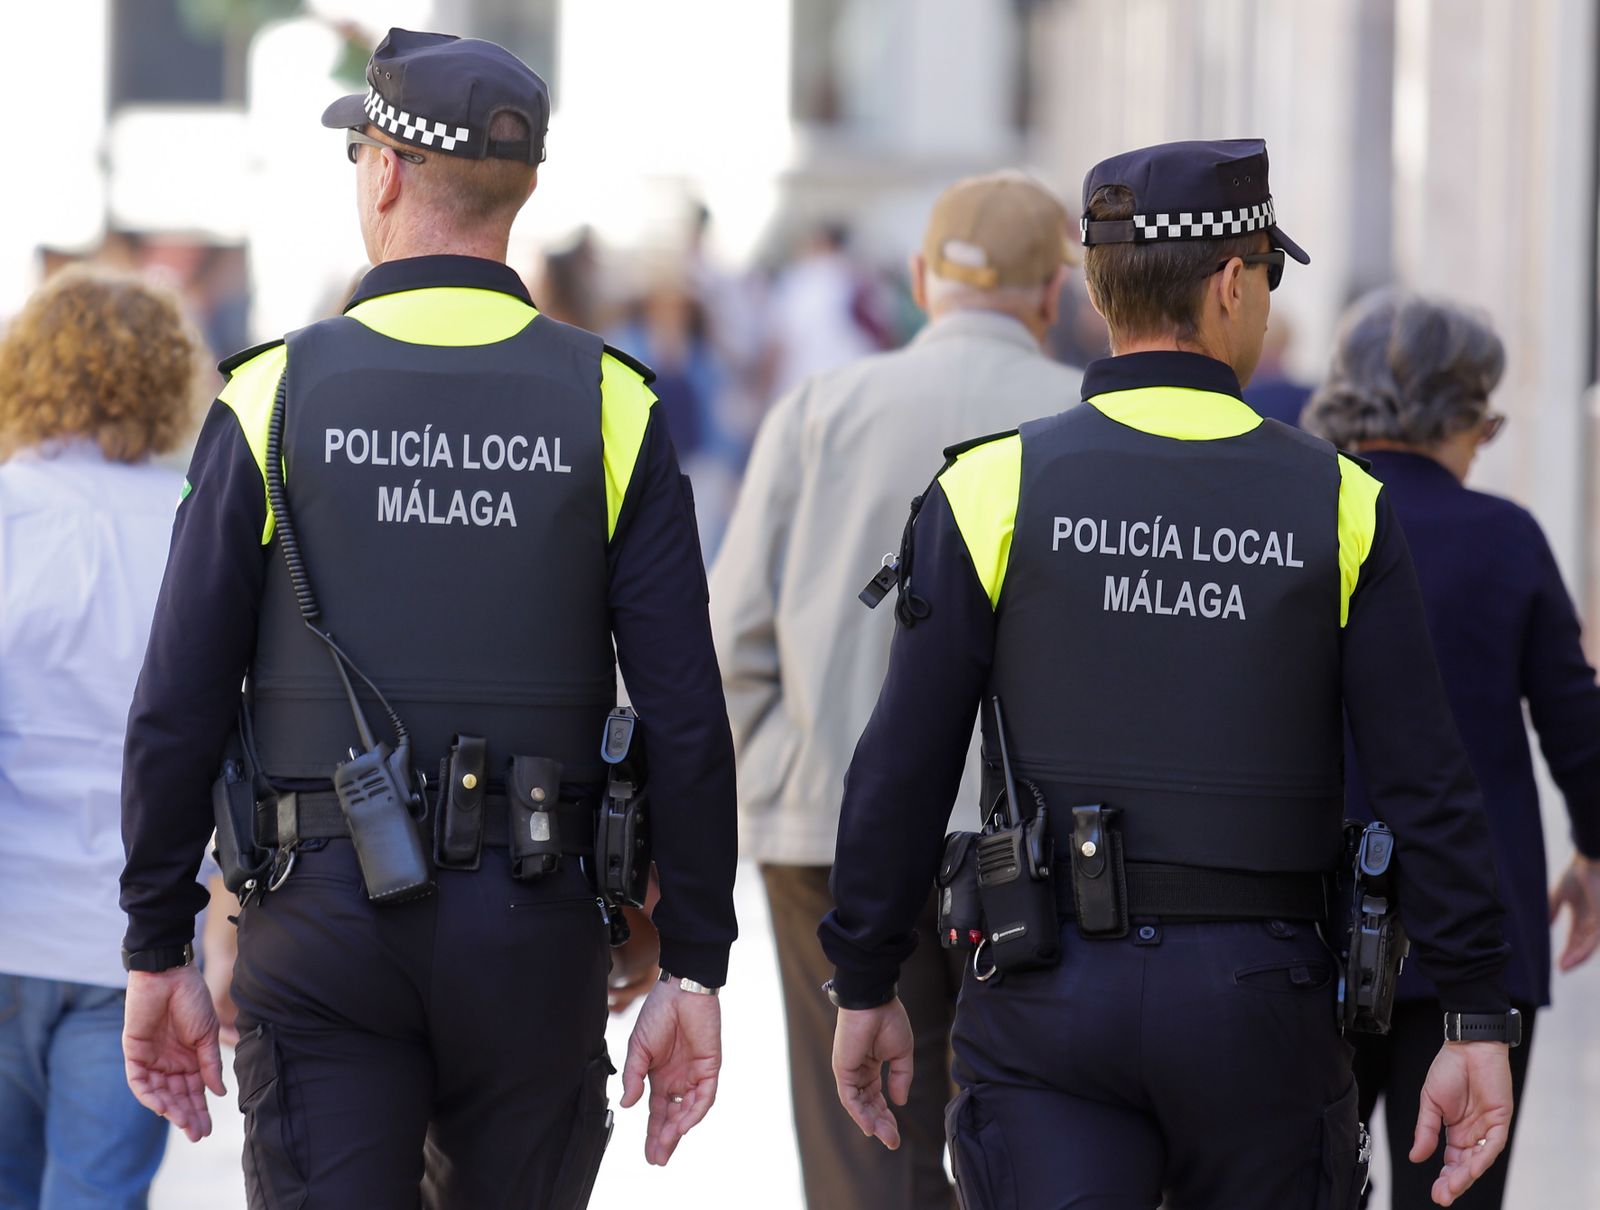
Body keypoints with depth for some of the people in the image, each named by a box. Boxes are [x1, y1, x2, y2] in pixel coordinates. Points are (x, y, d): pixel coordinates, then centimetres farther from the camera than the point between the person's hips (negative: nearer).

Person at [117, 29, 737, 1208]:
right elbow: (687, 720, -4)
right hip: (534, 934, 2)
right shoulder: (609, 405, 0)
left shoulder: (278, 393, -2)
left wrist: (159, 953, 5)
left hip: (324, 921, -1)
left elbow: (178, 706, -3)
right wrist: (694, 971, 2)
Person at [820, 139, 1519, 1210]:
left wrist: (865, 987, 7)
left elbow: (903, 770, -3)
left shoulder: (995, 489, -3)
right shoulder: (1337, 504, -1)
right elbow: (1426, 786, -3)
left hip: (1051, 993, -1)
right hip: (1260, 1000, 1)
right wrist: (1477, 1022, 2)